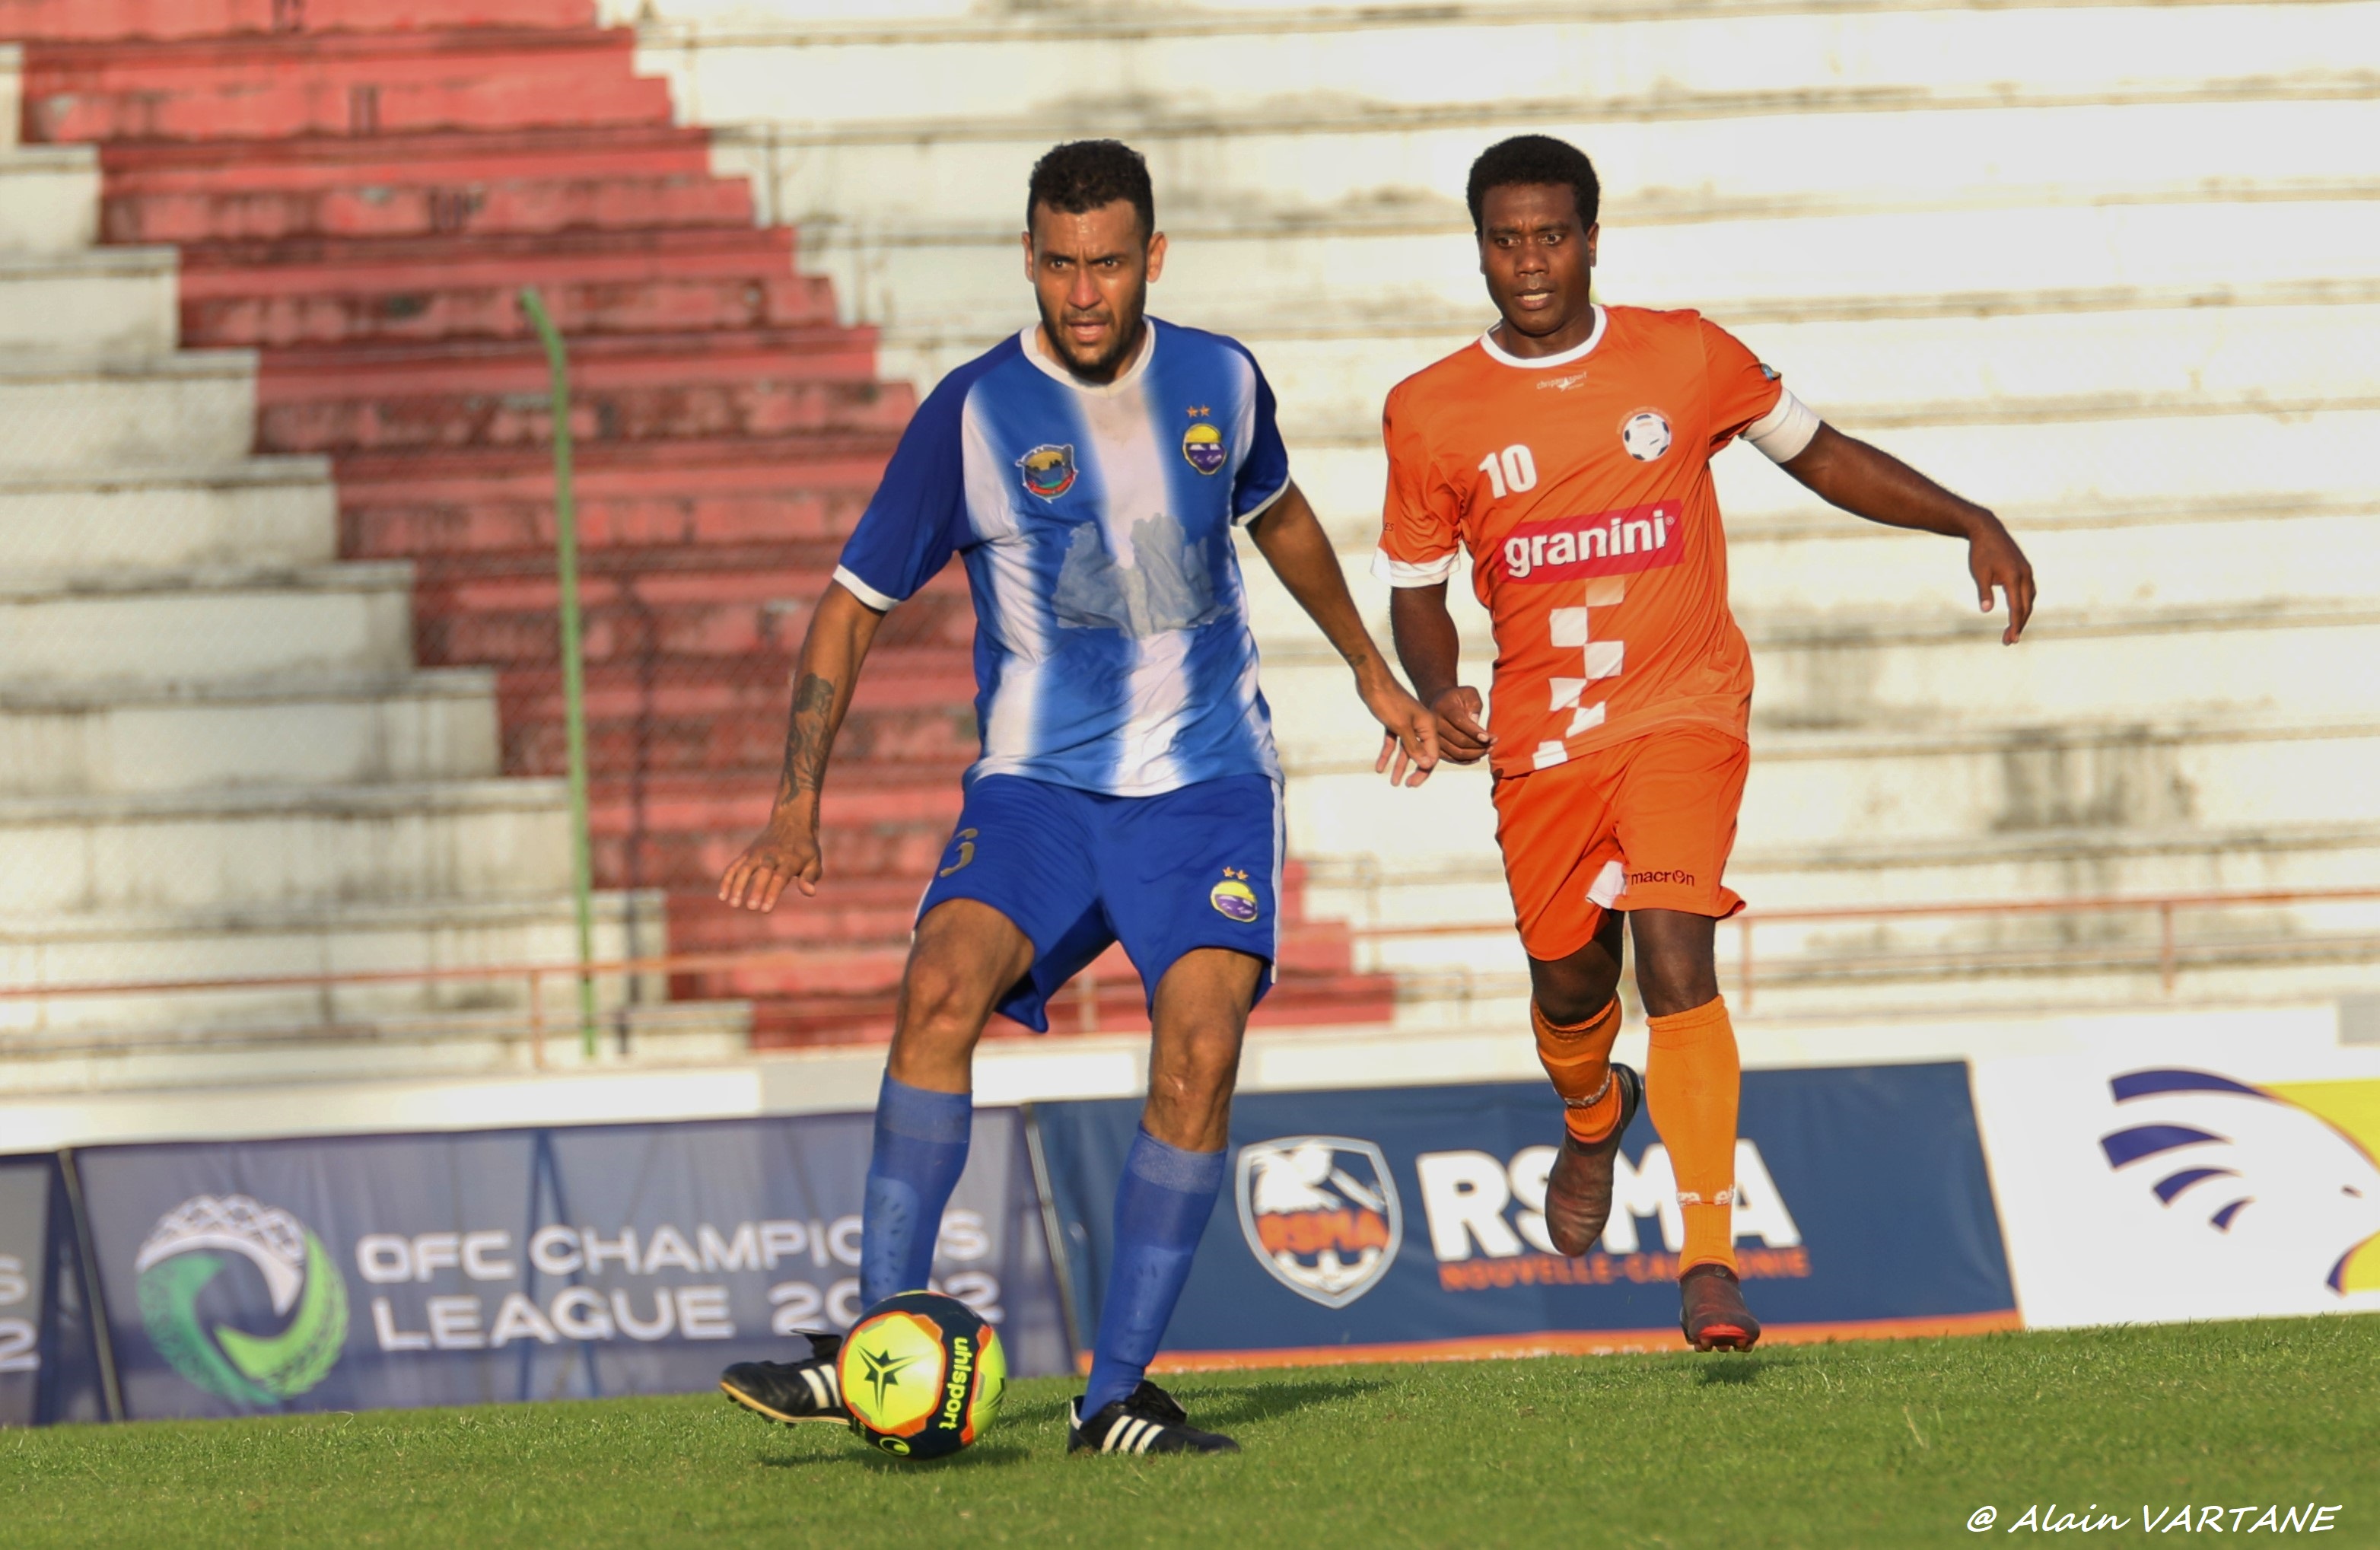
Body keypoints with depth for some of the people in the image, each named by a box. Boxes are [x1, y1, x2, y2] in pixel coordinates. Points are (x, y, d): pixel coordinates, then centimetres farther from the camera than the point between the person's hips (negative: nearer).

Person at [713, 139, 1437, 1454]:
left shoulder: (1220, 382, 1)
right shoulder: (972, 415, -8)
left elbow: (1277, 515, 24)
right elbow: (852, 606, -1)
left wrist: (1372, 670, 33)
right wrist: (796, 811, -10)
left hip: (1210, 785, 1)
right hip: (1038, 787, -1)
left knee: (1198, 1056, -19)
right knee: (942, 987, -27)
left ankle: (1117, 1394, -11)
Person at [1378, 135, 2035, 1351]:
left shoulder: (1685, 358, -1)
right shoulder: (1431, 415, -1)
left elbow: (1818, 454, 13)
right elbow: (1416, 588, 8)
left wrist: (1970, 523, 5)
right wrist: (1437, 694, -12)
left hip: (1684, 712, -2)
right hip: (1540, 738, 2)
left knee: (1675, 956, -20)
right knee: (1568, 982, 14)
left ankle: (1709, 1261, -22)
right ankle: (1594, 1118, 53)